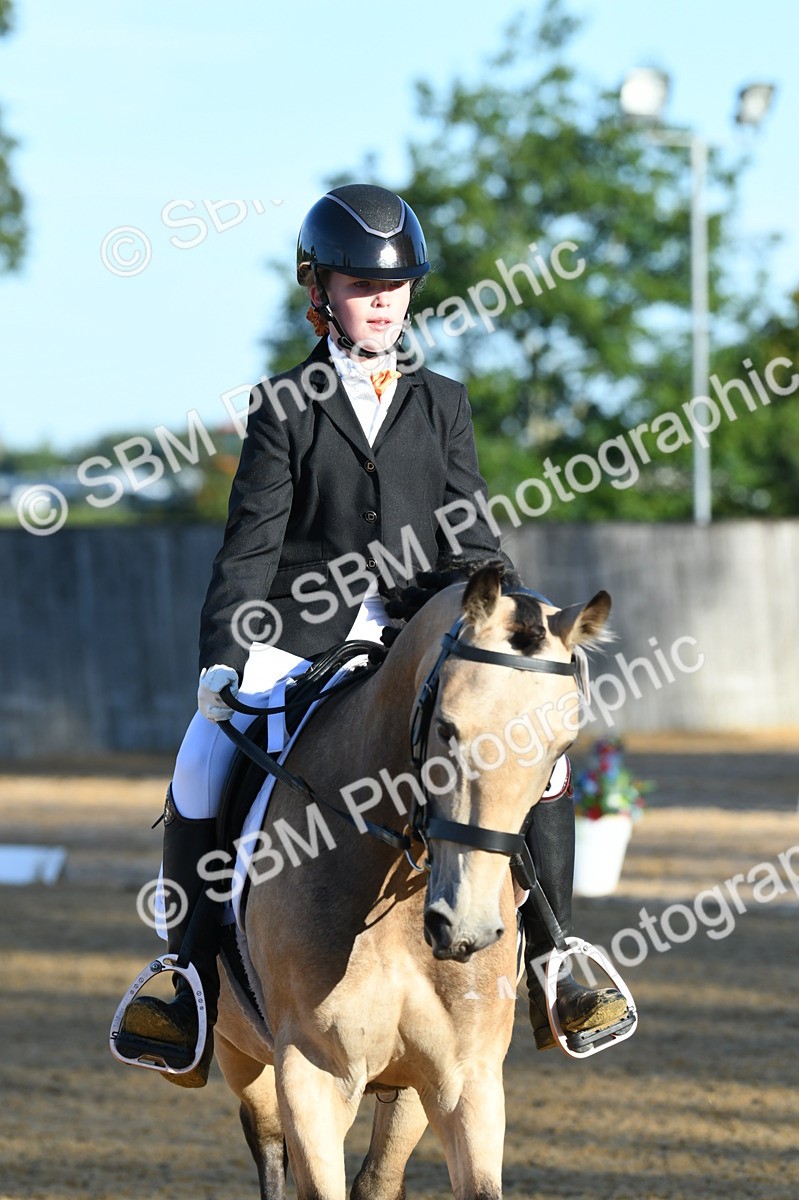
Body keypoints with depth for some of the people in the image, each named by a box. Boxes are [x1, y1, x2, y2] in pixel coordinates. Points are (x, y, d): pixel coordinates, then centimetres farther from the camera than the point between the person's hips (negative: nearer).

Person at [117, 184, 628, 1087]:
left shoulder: (441, 404, 13)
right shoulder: (285, 410, 5)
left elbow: (472, 541, 10)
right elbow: (250, 545, -1)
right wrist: (222, 657, -13)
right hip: (295, 639, -2)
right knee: (200, 775, -24)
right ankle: (195, 992, -15)